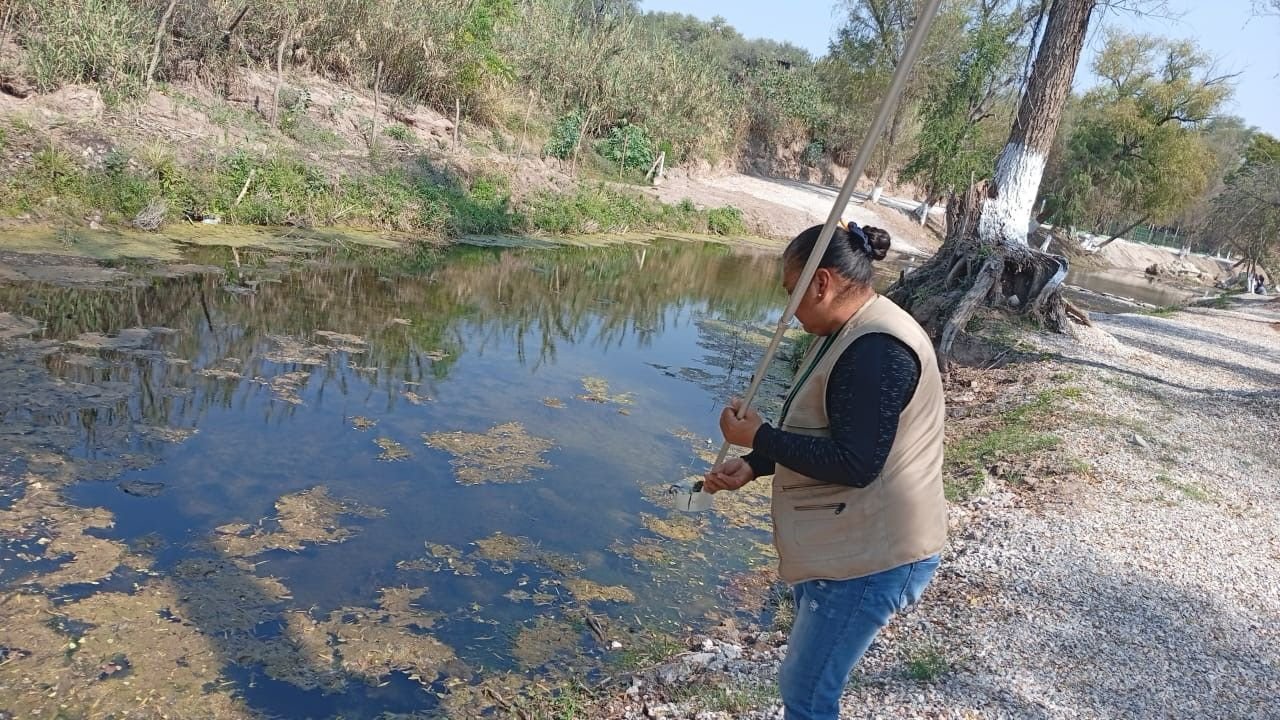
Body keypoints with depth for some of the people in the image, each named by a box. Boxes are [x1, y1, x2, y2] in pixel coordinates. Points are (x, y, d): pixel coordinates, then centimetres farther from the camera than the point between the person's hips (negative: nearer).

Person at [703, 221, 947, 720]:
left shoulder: (877, 349, -24)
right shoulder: (847, 334, 10)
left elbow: (853, 464, -28)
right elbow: (817, 434, 16)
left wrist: (757, 436, -19)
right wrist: (752, 466, 3)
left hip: (871, 556, -11)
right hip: (841, 544, 11)